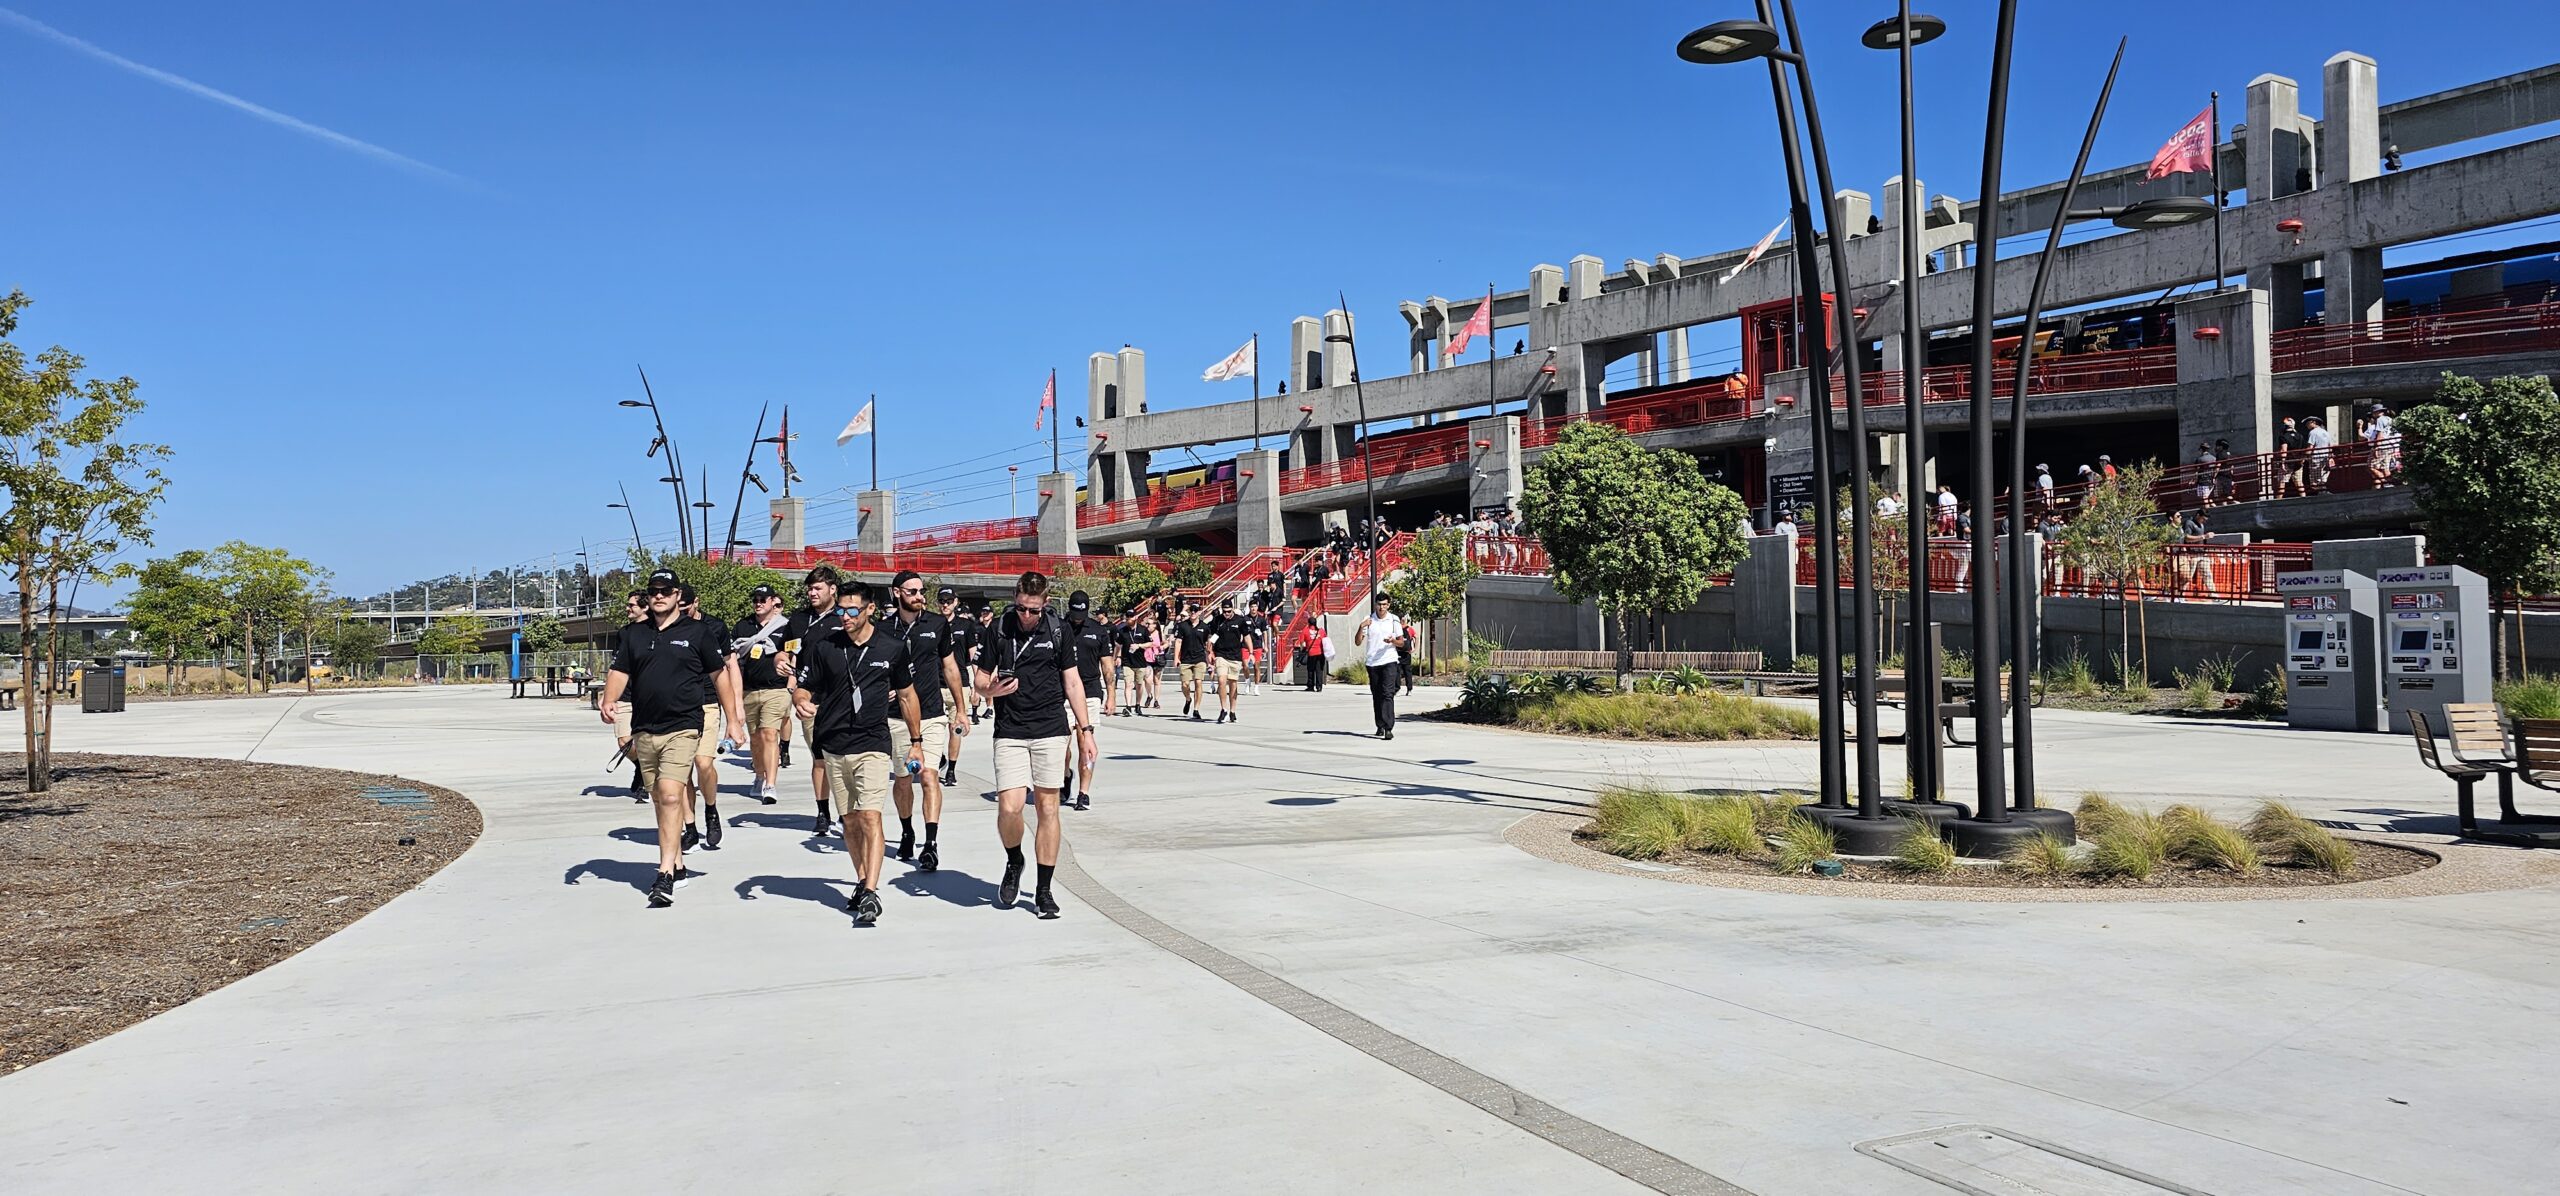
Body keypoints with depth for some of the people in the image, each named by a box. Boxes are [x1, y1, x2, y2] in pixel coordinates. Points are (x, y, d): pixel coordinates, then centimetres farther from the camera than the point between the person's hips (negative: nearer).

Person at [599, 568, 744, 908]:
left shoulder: (696, 632, 3)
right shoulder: (634, 634, 13)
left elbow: (719, 673, 9)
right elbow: (619, 671, 9)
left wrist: (733, 720, 7)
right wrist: (608, 701, -12)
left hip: (682, 727, -5)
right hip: (644, 730, 5)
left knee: (670, 796, -18)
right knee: (660, 800, 12)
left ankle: (665, 877, -20)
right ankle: (677, 865, 25)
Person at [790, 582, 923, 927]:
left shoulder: (892, 647, 0)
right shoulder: (824, 647, 2)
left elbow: (907, 695, 12)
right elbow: (801, 688, 7)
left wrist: (916, 742, 14)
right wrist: (801, 701, -18)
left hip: (874, 745, -3)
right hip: (834, 747, 3)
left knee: (870, 818, -15)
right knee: (850, 822, 12)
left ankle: (871, 894, -20)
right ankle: (862, 883, 26)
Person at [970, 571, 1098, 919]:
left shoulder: (1058, 630, 3)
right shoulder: (998, 630, 1)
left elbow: (1072, 681, 9)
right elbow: (980, 680, 6)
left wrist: (1085, 728, 5)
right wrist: (992, 689, -17)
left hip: (1051, 730, 1)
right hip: (1009, 731, -1)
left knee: (1047, 807, 1)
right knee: (1009, 808, -12)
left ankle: (1043, 890, 11)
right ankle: (1013, 862, 20)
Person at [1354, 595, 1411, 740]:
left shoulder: (1394, 620, 4)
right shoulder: (1368, 620, 6)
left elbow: (1401, 642, 9)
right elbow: (1358, 642, 5)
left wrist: (1393, 641, -13)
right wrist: (1361, 627, -10)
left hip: (1389, 662, -2)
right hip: (1372, 663, 2)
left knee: (1388, 694, -14)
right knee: (1376, 696, 8)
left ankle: (1388, 728, -20)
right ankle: (1380, 726, 19)